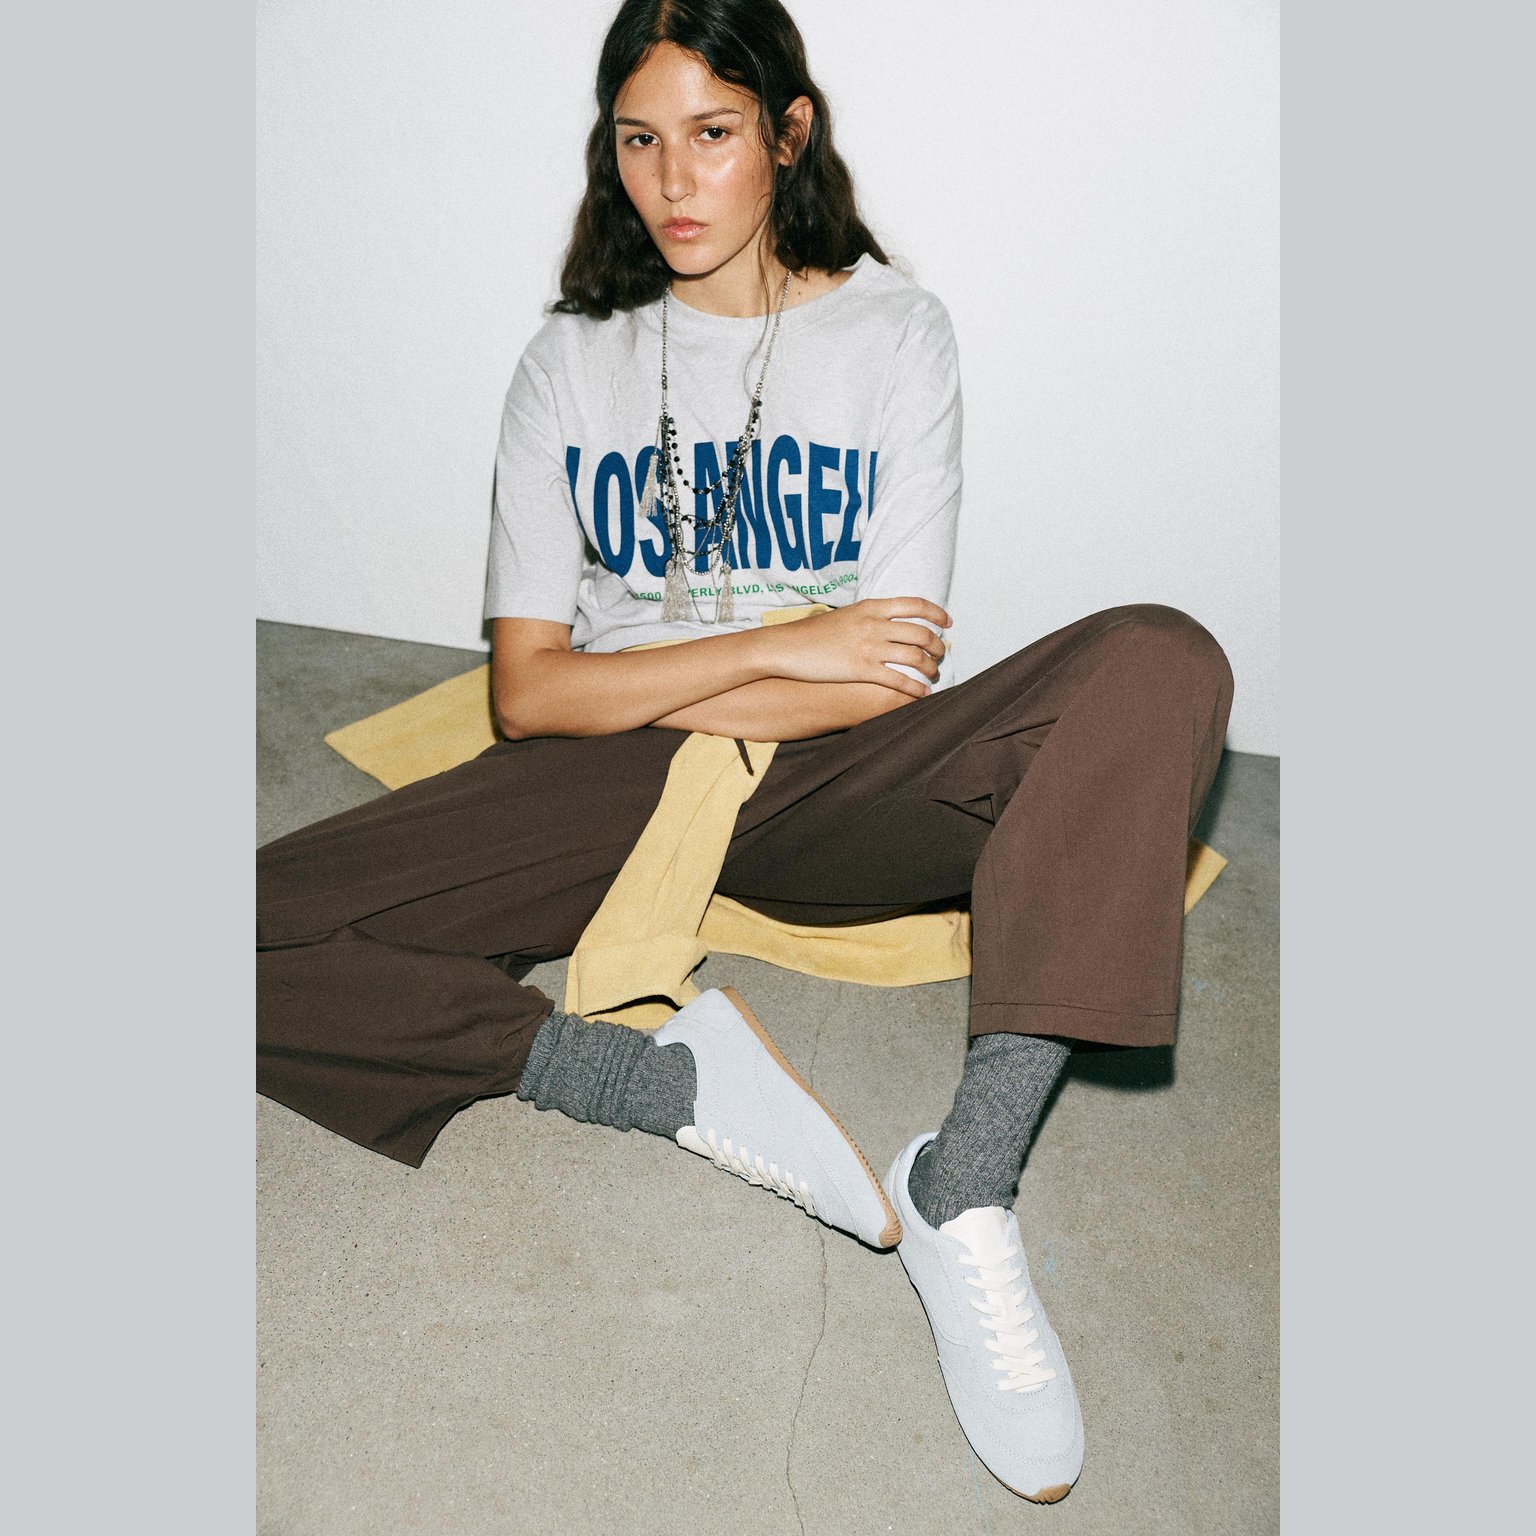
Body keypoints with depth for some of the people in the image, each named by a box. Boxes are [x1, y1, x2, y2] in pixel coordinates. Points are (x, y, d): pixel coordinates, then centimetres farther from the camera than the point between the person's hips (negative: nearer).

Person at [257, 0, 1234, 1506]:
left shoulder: (894, 332, 4)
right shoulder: (573, 360, 8)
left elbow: (894, 677, -4)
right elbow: (527, 694, -1)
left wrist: (644, 689, -7)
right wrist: (782, 648, -11)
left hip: (825, 789, 0)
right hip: (612, 783, 1)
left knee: (1159, 662, -28)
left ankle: (965, 1183, -33)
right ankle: (676, 1081, -23)